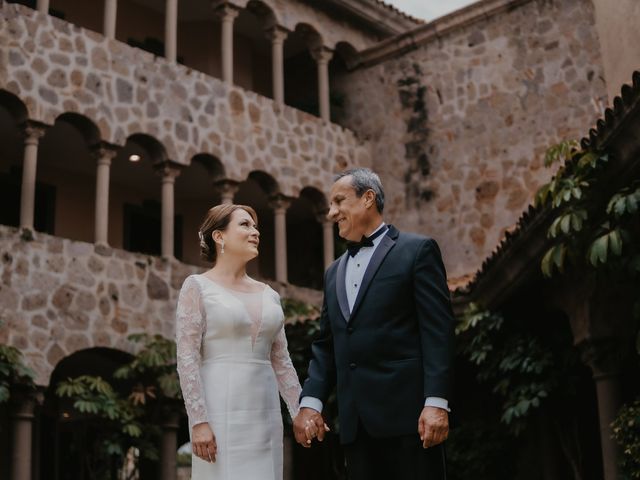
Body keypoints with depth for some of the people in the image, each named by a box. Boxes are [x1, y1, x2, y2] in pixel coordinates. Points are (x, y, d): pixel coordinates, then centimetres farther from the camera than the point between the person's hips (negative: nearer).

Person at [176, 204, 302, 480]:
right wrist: (199, 420, -17)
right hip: (220, 413, -5)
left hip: (265, 414, 5)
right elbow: (186, 358, -9)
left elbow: (281, 362, 15)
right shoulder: (197, 286, -2)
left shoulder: (269, 295, 14)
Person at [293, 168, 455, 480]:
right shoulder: (334, 273, 20)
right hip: (355, 420, 6)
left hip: (406, 410, -6)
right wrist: (311, 401, 3)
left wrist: (436, 403, -16)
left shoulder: (417, 251, 1)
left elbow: (438, 331, -7)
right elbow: (325, 346, 18)